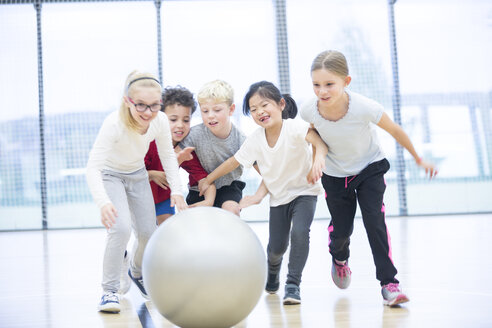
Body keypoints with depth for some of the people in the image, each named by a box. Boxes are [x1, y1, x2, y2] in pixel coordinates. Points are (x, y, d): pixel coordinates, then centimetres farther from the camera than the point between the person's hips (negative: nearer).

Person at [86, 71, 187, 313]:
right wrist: (103, 203, -55)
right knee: (121, 228, -24)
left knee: (148, 232, 7)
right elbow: (93, 166, -41)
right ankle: (109, 290, -9)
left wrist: (176, 190, -11)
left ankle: (137, 272, 40)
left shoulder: (160, 121, -24)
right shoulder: (115, 123, -37)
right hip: (110, 175, -5)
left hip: (137, 175, 5)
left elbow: (167, 155, -4)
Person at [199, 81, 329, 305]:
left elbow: (320, 142, -42)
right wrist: (208, 179, 9)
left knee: (299, 232, -27)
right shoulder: (255, 139, -11)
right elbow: (234, 161, 2)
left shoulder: (294, 128, -25)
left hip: (304, 191, -4)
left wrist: (318, 160, -62)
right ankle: (272, 271, 41)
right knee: (276, 247, 5)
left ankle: (293, 284, -15)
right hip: (278, 196, 4)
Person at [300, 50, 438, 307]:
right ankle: (339, 259, 42)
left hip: (369, 168, -2)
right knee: (341, 229, 6)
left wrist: (419, 159, -3)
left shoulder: (364, 108, -34)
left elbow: (395, 131, -15)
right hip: (335, 174, 2)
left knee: (374, 220, -18)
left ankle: (389, 282, -11)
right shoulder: (309, 110, -26)